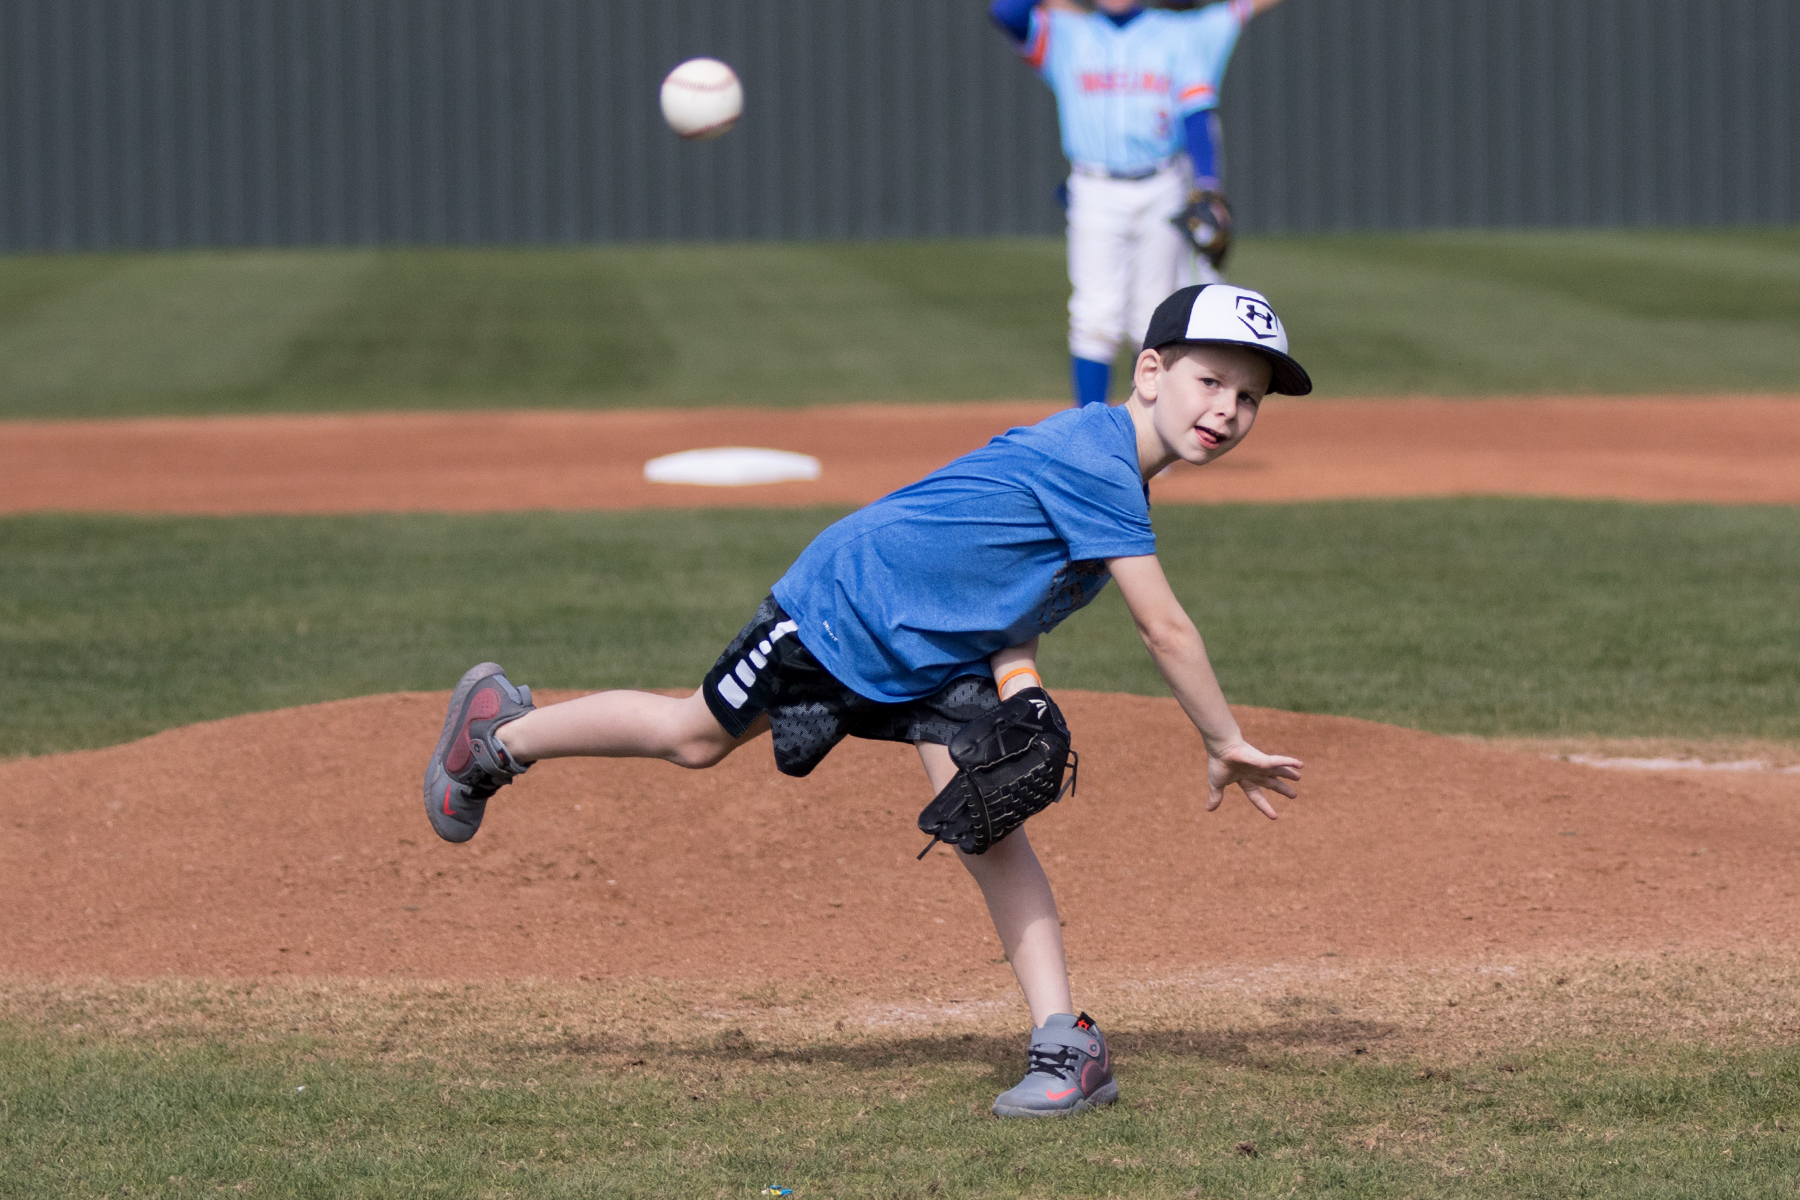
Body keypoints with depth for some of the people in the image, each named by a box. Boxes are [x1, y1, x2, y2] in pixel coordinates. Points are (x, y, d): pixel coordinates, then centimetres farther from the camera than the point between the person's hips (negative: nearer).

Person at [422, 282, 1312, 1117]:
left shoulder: (1104, 468, -1)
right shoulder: (1098, 463, -31)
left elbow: (1016, 594, -3)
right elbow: (1164, 628, -30)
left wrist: (1017, 700, -20)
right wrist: (1226, 745, -23)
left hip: (942, 660, 7)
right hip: (846, 606, -7)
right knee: (694, 737, 12)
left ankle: (1065, 1046, -15)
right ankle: (500, 734, 36)